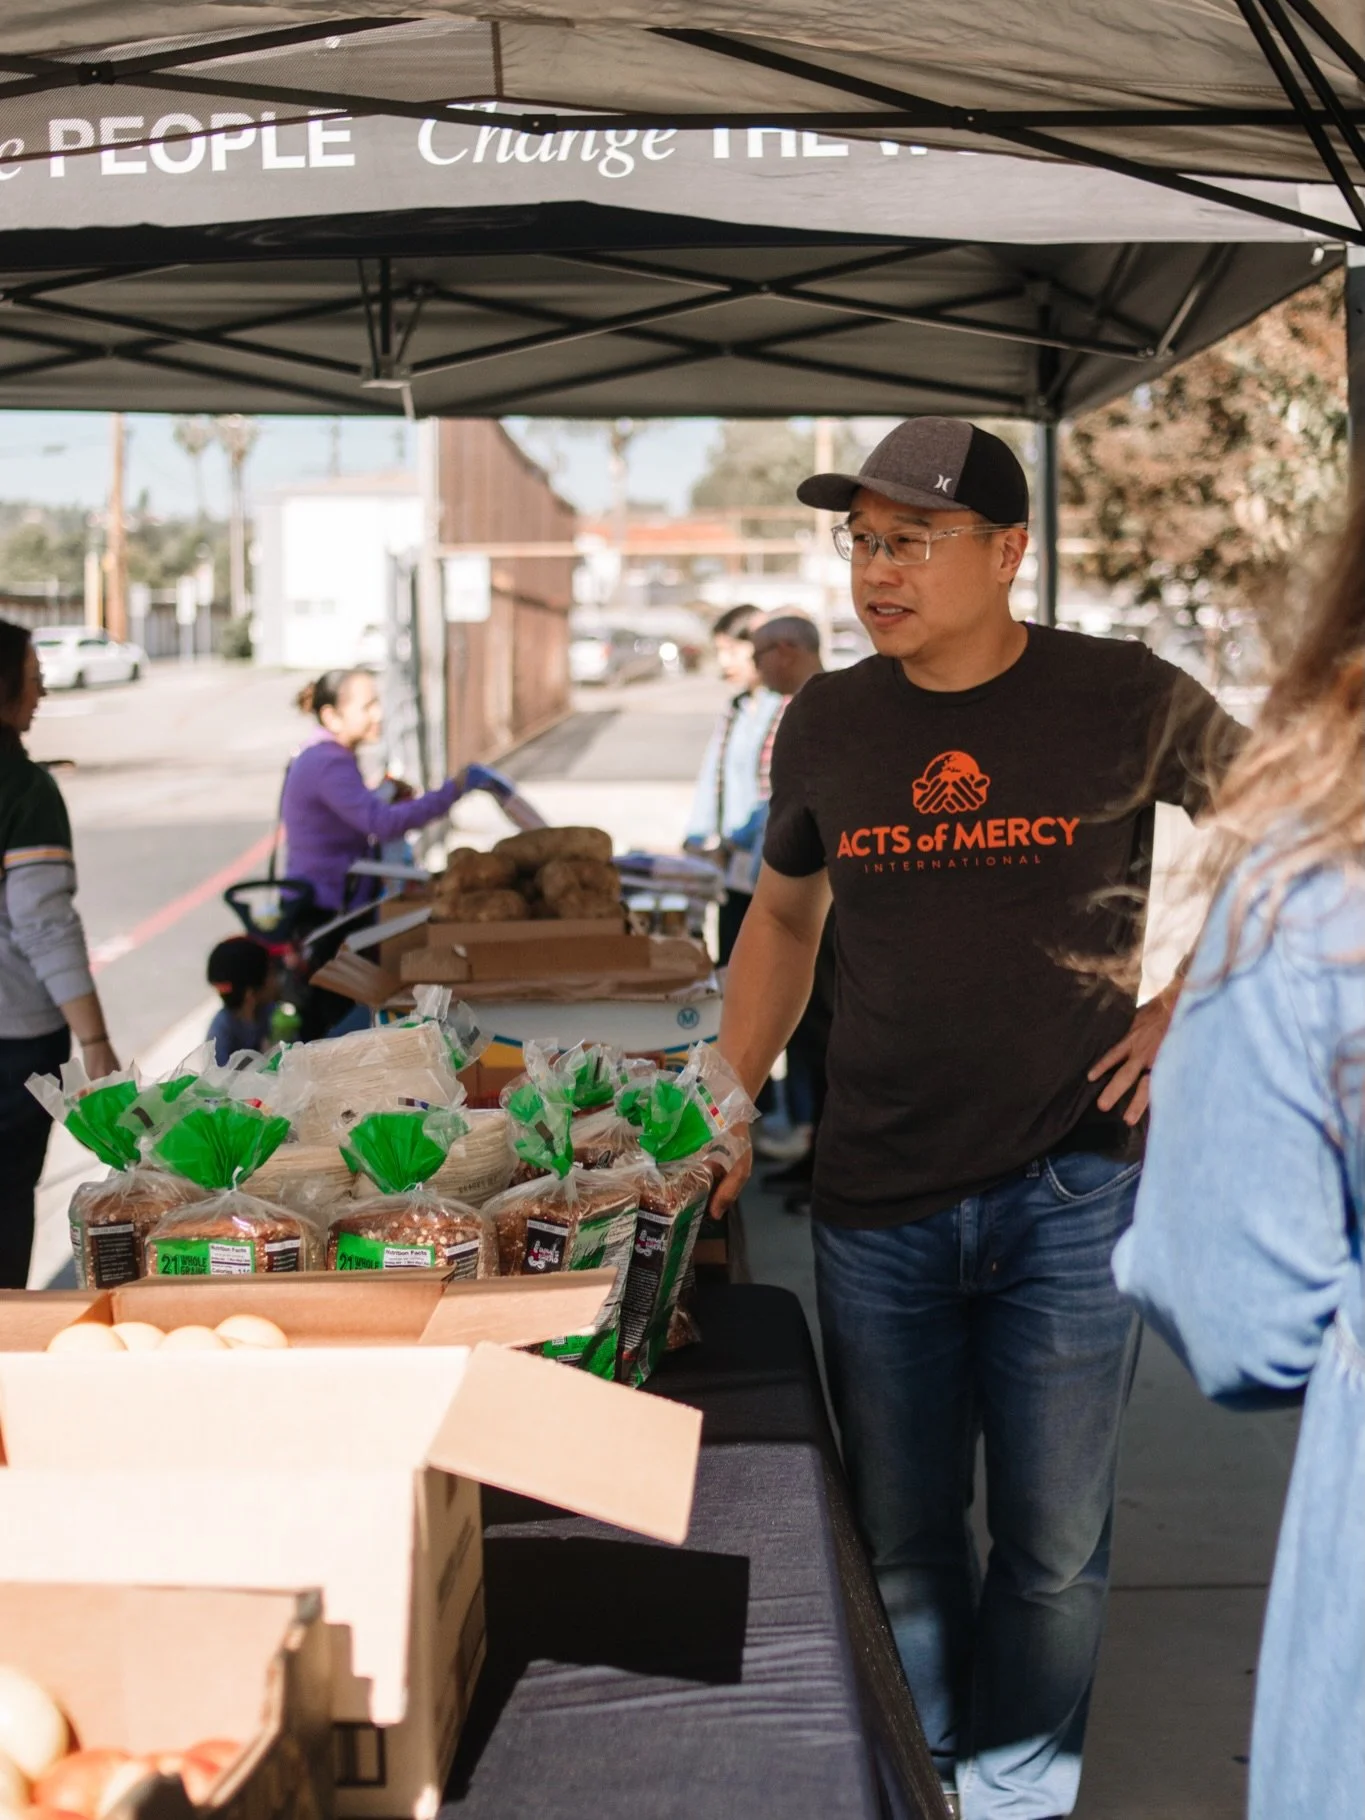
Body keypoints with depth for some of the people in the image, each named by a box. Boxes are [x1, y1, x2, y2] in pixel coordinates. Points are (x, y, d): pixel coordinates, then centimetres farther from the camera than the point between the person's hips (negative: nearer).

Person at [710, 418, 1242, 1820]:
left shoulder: (1127, 701, -6)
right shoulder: (826, 724, 3)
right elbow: (784, 917, 17)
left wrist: (1193, 1006, -4)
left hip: (1072, 1192, -2)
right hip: (875, 1202, 3)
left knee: (1051, 1544, 8)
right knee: (900, 1545, 13)